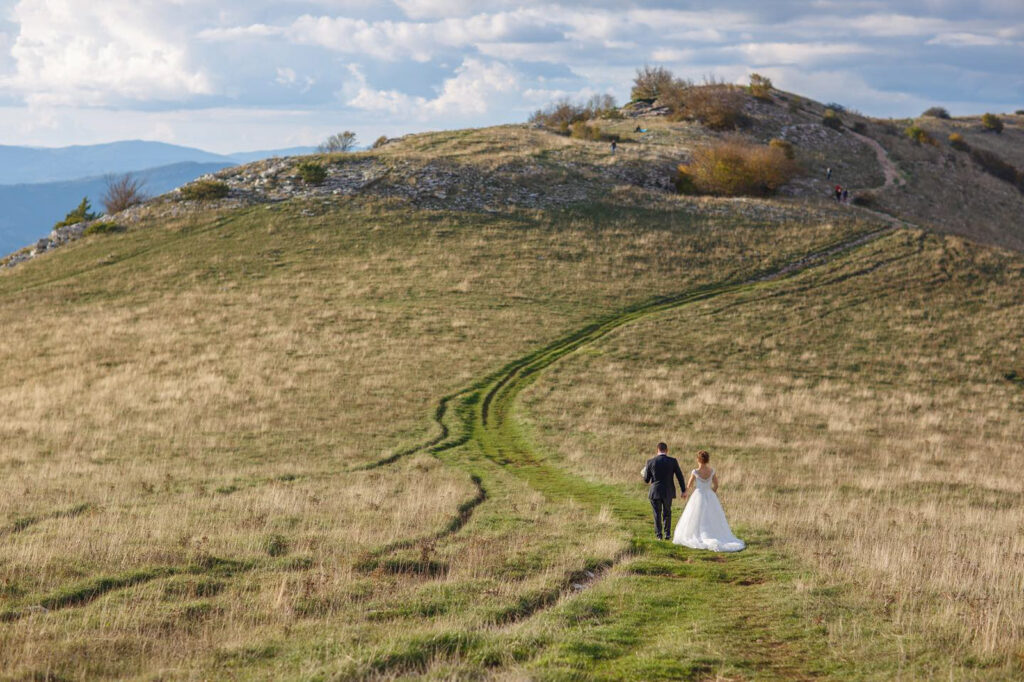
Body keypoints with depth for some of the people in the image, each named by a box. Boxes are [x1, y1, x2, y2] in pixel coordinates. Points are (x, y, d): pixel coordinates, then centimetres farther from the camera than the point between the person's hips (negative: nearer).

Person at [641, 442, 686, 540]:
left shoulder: (650, 462, -7)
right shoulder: (673, 461, -6)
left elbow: (646, 480, -1)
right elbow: (680, 476, -4)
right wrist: (684, 490, 4)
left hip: (655, 492, -1)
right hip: (668, 492, 1)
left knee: (657, 514, 13)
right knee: (667, 513, 19)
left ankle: (659, 535, 9)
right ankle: (667, 534, 14)